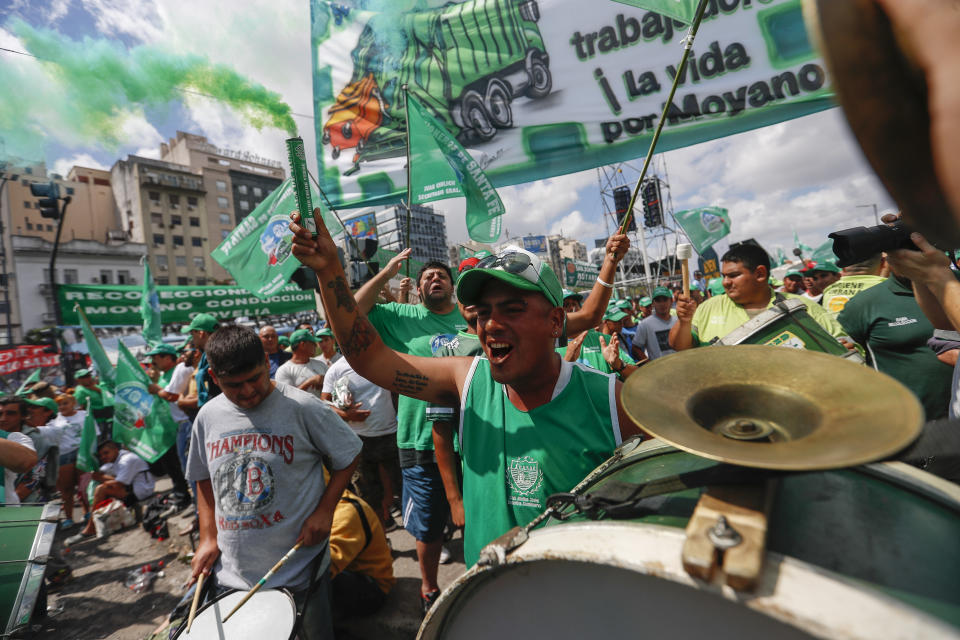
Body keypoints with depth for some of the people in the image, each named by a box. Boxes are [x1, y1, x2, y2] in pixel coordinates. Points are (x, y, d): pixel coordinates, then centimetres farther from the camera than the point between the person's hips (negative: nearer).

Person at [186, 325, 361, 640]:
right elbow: (204, 479, 12)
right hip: (231, 570, 4)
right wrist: (208, 538, 5)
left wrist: (324, 510, -17)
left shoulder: (302, 407, -17)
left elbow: (347, 457, -8)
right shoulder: (208, 417, -1)